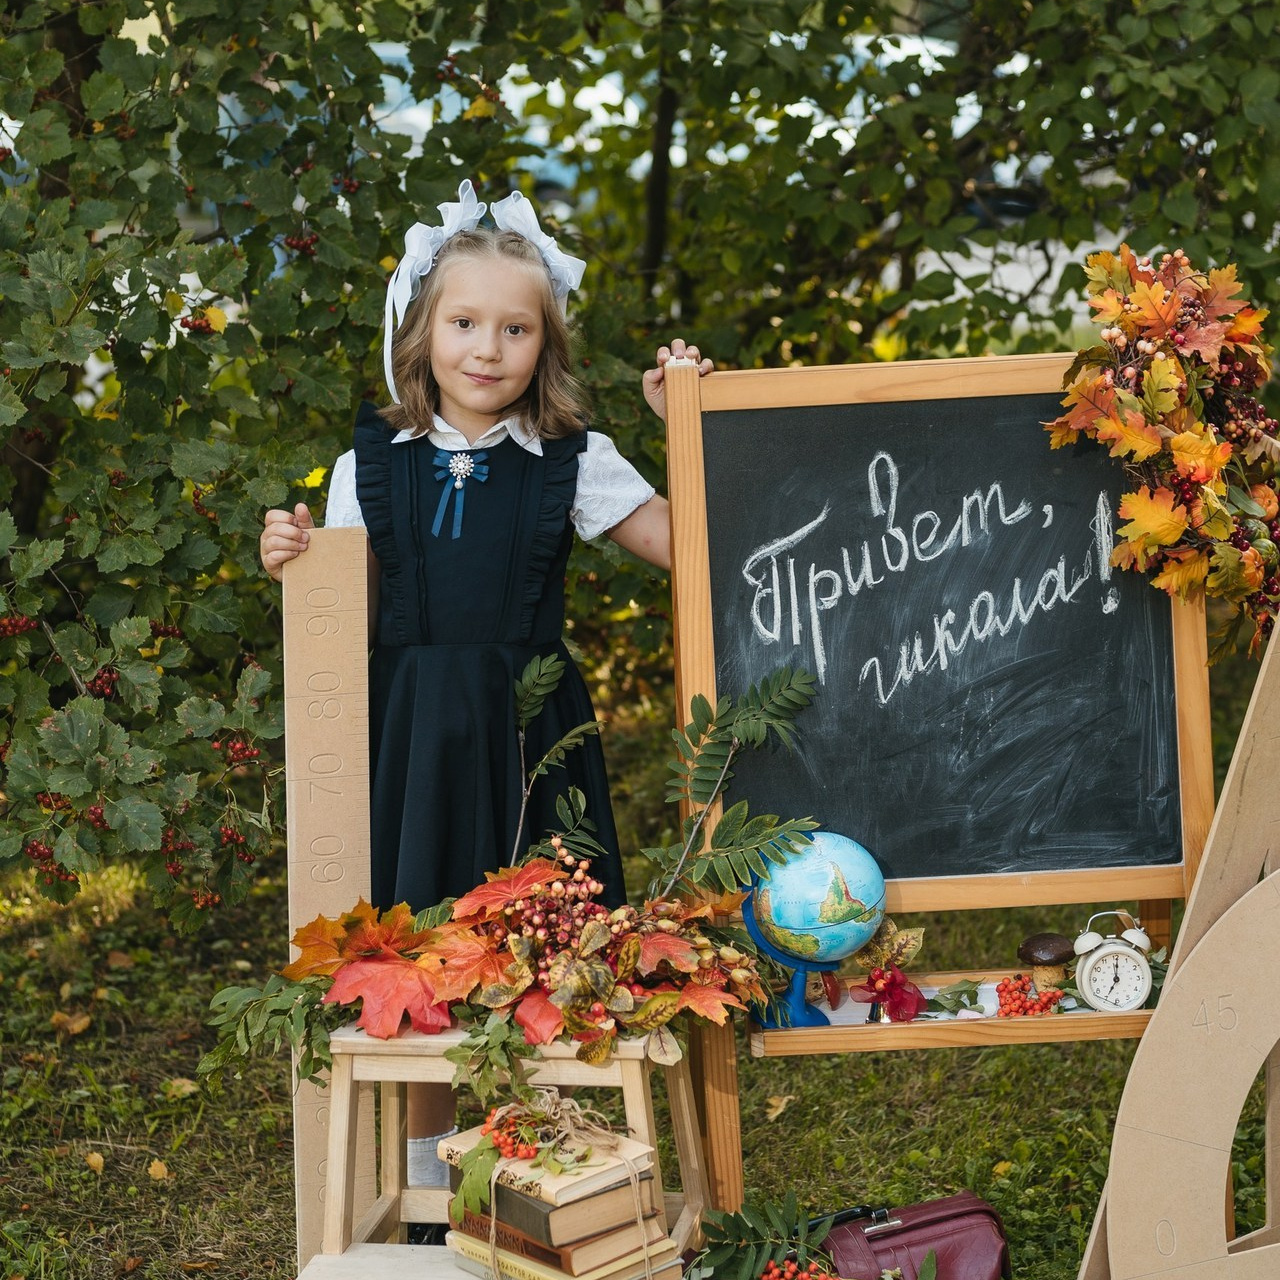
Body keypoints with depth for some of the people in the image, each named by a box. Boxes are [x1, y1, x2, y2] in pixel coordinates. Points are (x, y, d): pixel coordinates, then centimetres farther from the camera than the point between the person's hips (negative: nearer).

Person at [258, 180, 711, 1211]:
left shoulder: (572, 464, 0)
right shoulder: (373, 467, 4)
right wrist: (294, 566, -10)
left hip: (528, 729, -1)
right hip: (412, 732, 1)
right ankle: (426, 1188, 26)